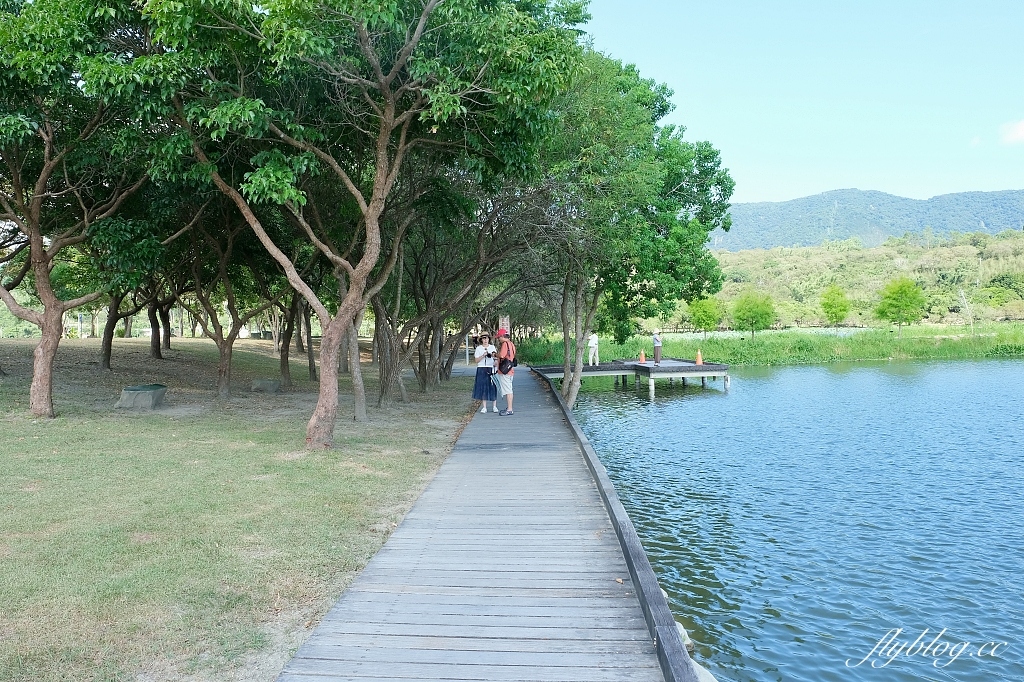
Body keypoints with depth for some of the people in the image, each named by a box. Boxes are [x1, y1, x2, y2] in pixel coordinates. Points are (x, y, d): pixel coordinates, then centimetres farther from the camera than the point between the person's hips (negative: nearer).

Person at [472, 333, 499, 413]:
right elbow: (477, 360, 0)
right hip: (481, 370, 0)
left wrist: (494, 355, -27)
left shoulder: (492, 347, 8)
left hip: (491, 369, 0)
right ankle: (484, 407, 4)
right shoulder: (478, 348, 6)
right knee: (482, 387, -1)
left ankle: (494, 406, 5)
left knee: (492, 387, -2)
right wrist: (483, 355, -15)